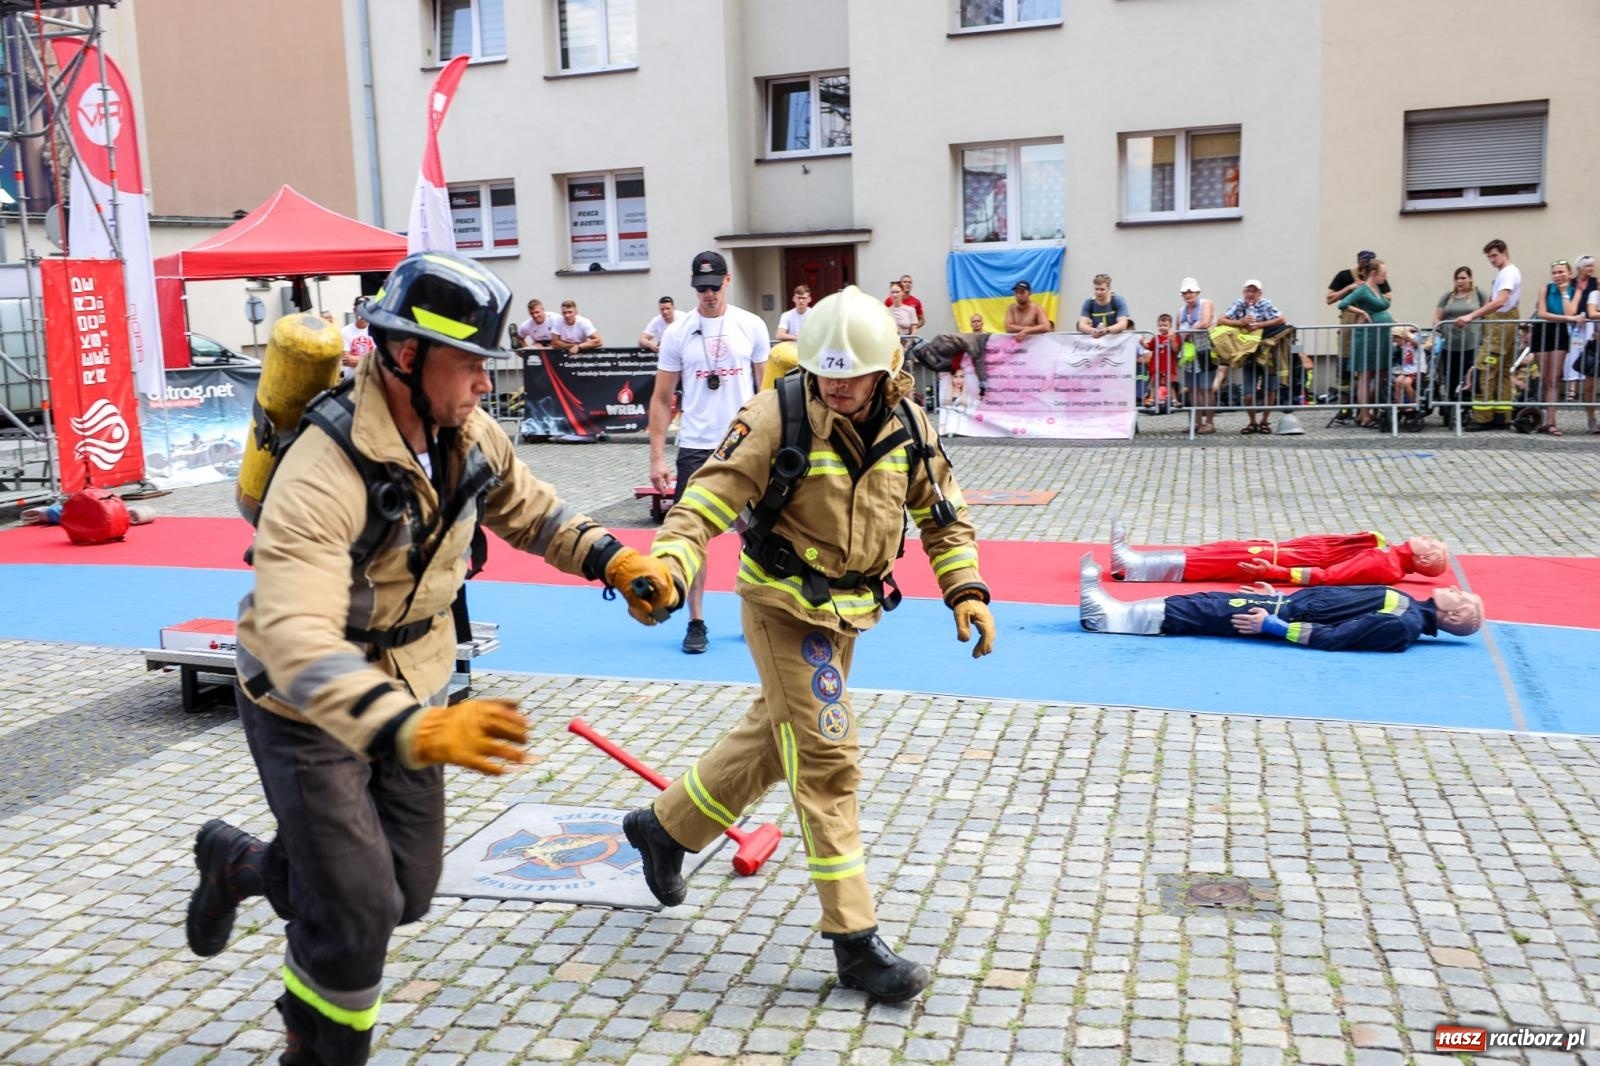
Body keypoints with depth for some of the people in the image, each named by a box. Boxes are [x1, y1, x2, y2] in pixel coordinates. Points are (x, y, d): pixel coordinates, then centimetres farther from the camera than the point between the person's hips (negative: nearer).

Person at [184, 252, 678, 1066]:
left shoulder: (468, 435, -10)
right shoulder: (324, 473, -33)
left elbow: (529, 511, 9)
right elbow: (295, 639, -43)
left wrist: (614, 560, -7)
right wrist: (413, 728, -57)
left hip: (407, 690, 7)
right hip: (308, 706, -7)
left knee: (406, 892, 13)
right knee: (357, 909, -9)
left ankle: (237, 862, 40)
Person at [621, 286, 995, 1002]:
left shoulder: (906, 423, -3)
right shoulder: (778, 416, -20)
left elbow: (941, 512, 9)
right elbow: (708, 501, -22)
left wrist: (966, 588, -1)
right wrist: (668, 565, -39)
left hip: (847, 610, 7)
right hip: (783, 604, -7)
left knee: (772, 737, 20)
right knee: (827, 758, -8)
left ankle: (665, 826, 43)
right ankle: (854, 942, 2)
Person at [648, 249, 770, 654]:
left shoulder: (752, 326, 1)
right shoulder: (677, 332, 0)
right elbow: (661, 399, 3)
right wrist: (656, 457, -2)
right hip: (695, 448, 0)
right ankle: (696, 623, 13)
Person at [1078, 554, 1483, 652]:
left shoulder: (1403, 626, -15)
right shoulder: (1404, 603, 13)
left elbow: (1333, 638, -21)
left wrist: (1274, 625, -21)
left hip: (1288, 613, -8)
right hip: (1293, 599, 8)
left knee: (1205, 615, -11)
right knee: (1208, 602, 2)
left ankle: (1105, 616, -8)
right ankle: (1103, 611, 2)